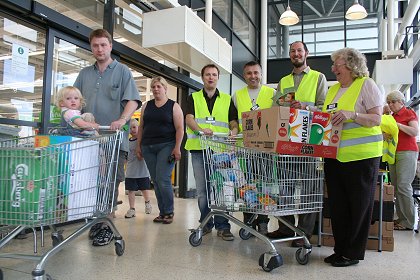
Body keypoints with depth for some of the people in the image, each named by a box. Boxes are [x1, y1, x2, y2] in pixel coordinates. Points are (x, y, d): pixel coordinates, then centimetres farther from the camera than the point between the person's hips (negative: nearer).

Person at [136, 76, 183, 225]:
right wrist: (138, 146, 10)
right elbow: (141, 127, 17)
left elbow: (179, 128, -4)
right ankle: (162, 212, 14)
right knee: (156, 181, 5)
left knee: (162, 179, -12)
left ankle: (169, 212, 3)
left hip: (166, 146, -4)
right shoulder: (146, 106, 15)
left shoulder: (173, 106, 3)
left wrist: (177, 147, -13)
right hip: (148, 147, 5)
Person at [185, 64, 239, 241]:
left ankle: (222, 226, 6)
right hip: (199, 148, 1)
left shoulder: (227, 99, 16)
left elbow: (233, 121, 8)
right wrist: (201, 129, -24)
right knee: (202, 189, 5)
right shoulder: (193, 98, 13)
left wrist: (234, 130, -16)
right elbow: (189, 118, -3)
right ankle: (206, 223, 20)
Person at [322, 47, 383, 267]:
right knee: (337, 205, 10)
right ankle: (341, 249, 23)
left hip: (362, 156, -7)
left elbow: (376, 119, -11)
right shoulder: (333, 89, 16)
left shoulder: (366, 85, -4)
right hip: (335, 155, 7)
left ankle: (353, 253, 15)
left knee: (359, 206, 4)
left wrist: (352, 114, -26)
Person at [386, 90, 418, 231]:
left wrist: (397, 124, -17)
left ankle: (409, 222, -7)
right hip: (394, 153, 7)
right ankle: (401, 218, 7)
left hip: (407, 152, -7)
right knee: (396, 186, 3)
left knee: (403, 185, -13)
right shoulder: (392, 116, 18)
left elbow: (415, 132, -12)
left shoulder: (409, 113, 1)